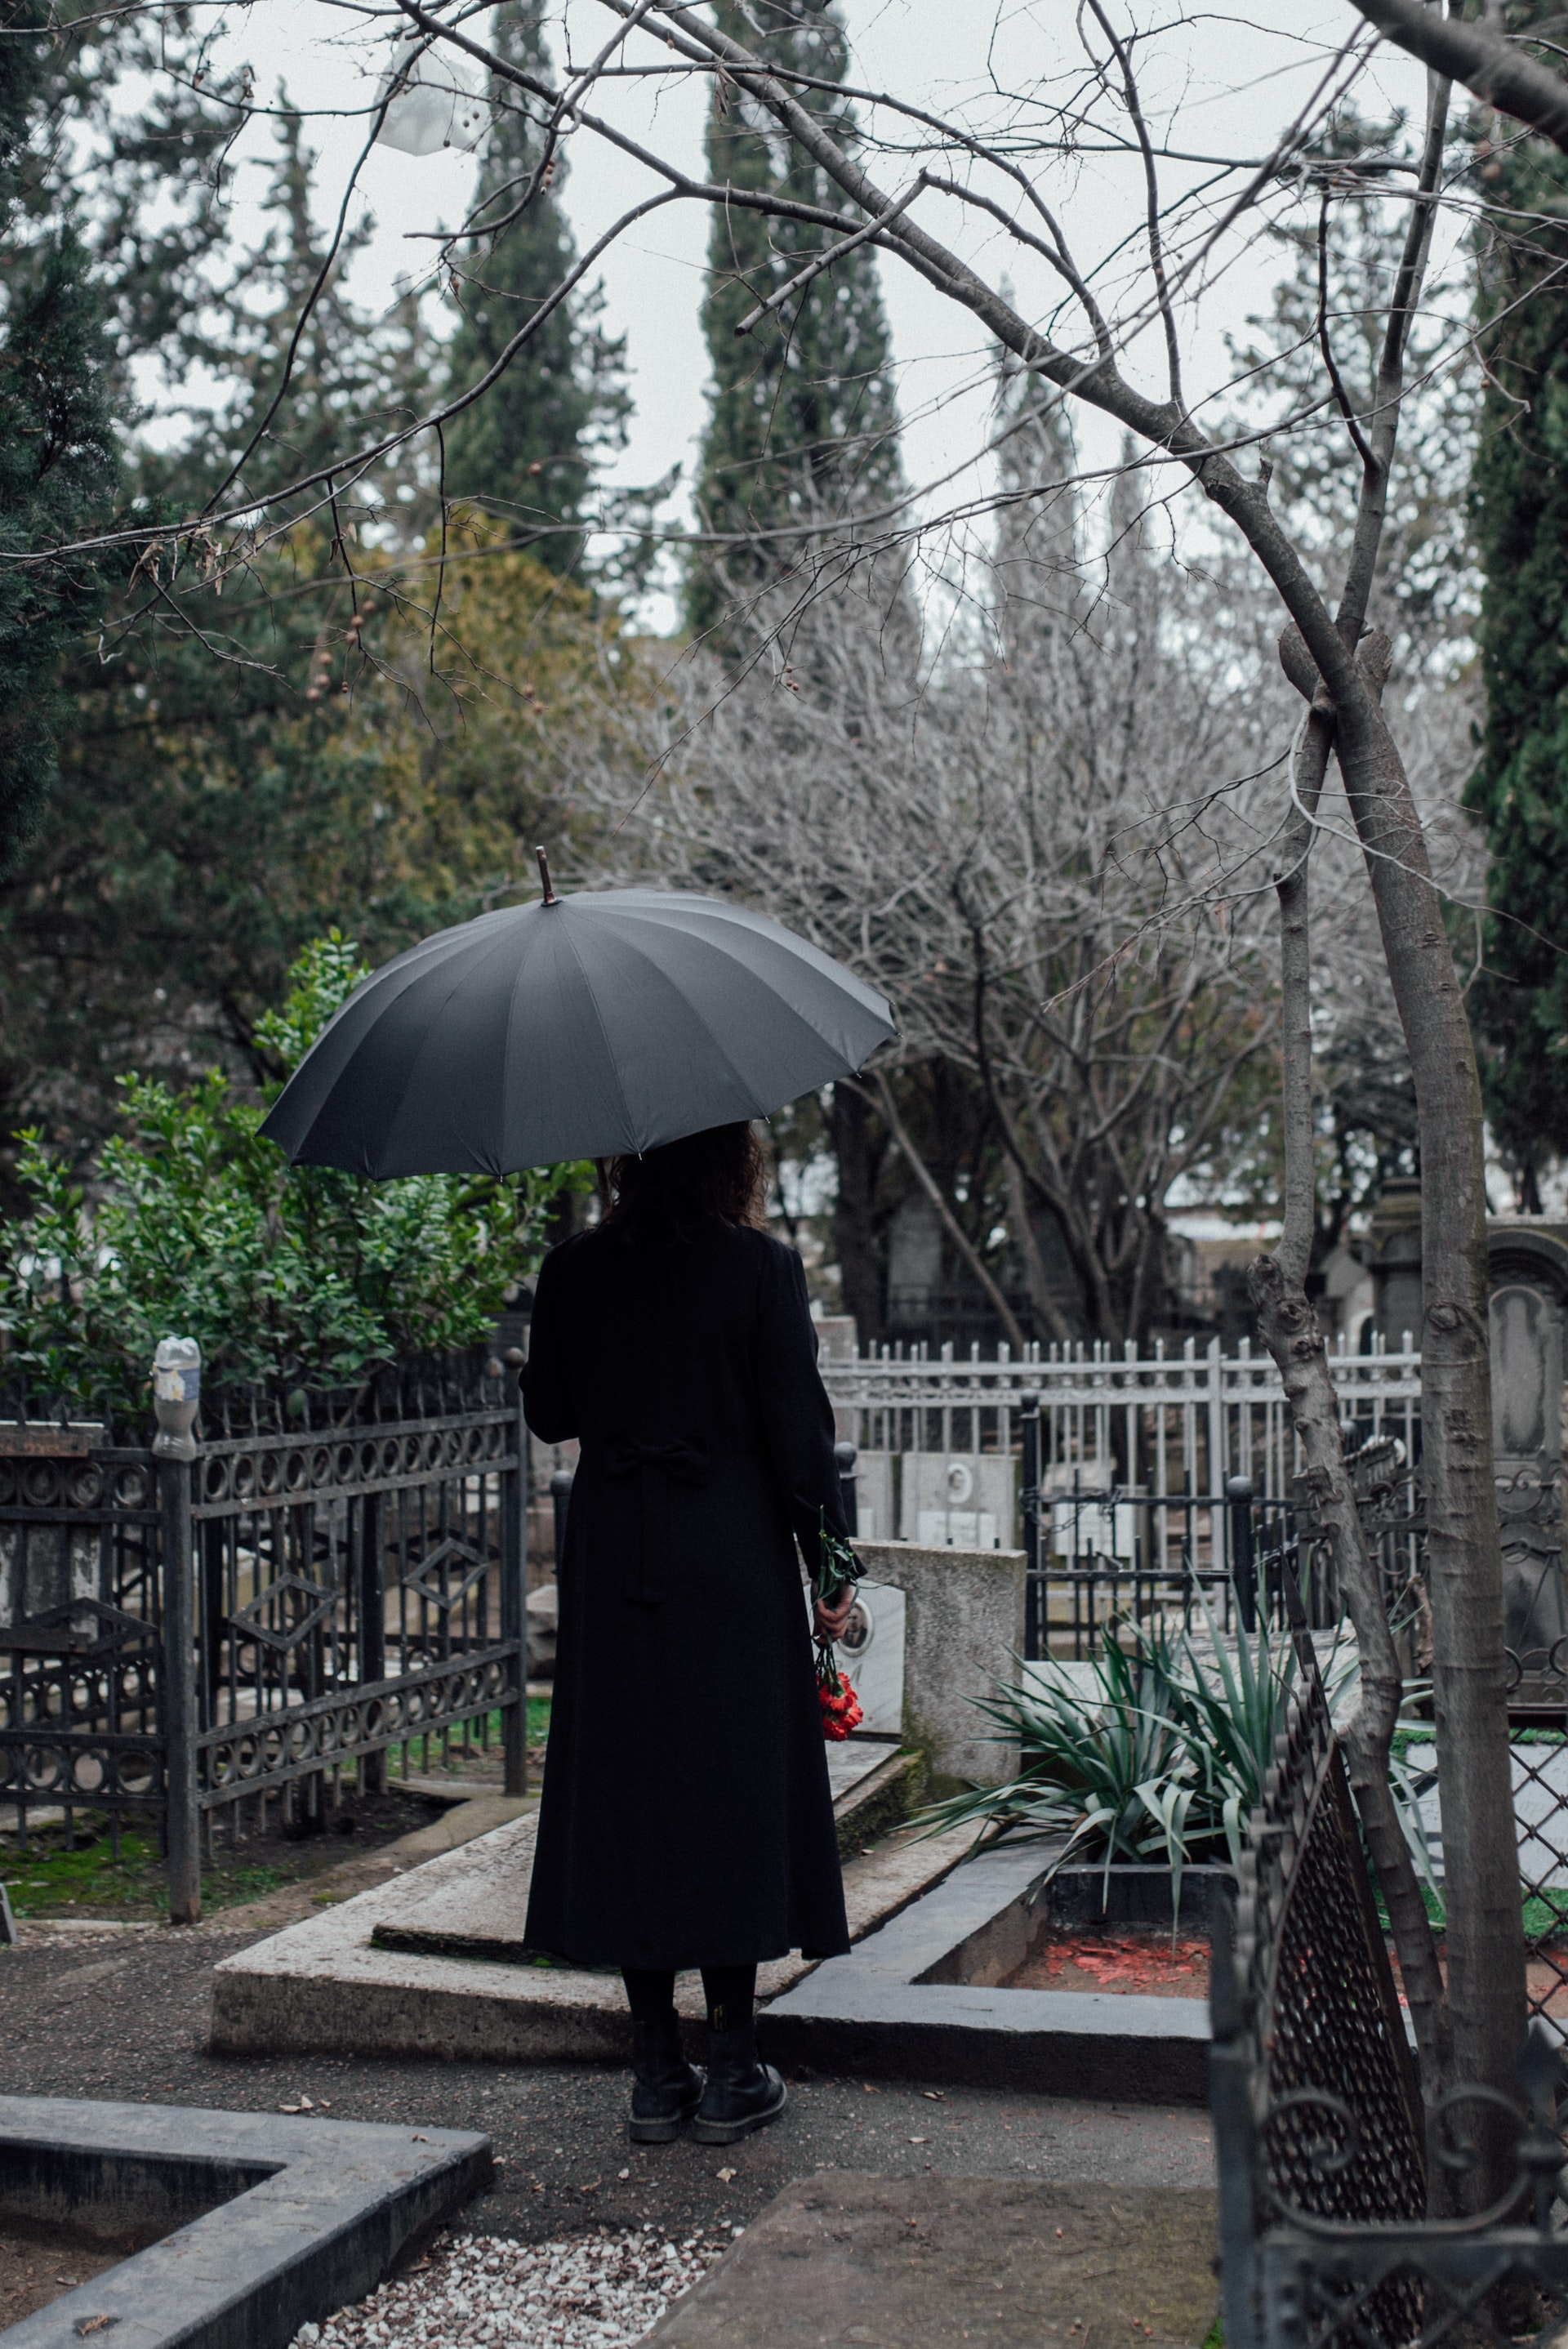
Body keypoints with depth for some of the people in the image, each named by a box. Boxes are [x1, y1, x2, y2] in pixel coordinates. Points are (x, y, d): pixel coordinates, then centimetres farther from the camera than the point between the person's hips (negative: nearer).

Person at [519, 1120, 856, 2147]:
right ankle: (733, 2070, 11)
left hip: (614, 1560, 3)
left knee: (629, 1791, 9)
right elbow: (798, 1428, -8)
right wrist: (829, 1562, 0)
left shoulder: (575, 1270, 1)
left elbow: (548, 1414, 9)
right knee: (737, 1791, 6)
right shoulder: (762, 1267, -8)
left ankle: (658, 2071, 15)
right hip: (735, 1561, -3)